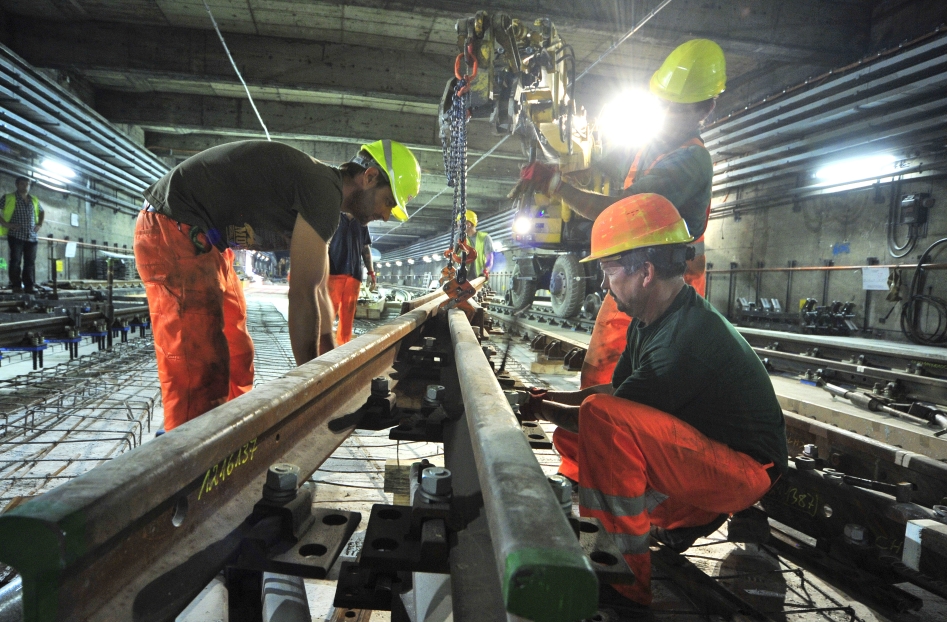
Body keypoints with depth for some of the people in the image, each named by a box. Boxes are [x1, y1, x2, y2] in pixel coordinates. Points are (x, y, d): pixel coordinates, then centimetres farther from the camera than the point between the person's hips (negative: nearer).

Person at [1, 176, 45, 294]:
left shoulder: (34, 200, 15)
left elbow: (42, 212, 32)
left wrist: (39, 224, 18)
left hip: (31, 236, 4)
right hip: (16, 235, -4)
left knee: (30, 262, 3)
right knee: (15, 261, -5)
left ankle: (30, 286, 6)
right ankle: (16, 286, -3)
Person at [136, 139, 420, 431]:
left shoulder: (321, 189, 11)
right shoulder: (324, 190, -21)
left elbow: (319, 291, 14)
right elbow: (303, 294, -22)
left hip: (203, 243, 11)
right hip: (173, 233, -11)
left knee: (236, 359, 13)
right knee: (200, 373, -12)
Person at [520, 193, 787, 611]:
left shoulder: (683, 341, -28)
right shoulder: (649, 322, 2)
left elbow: (604, 408, -20)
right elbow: (616, 389, 13)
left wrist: (542, 410, -4)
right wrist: (550, 397, 4)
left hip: (745, 469, -10)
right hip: (707, 452, 10)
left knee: (600, 418, -31)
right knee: (570, 436, 7)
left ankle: (626, 573, -19)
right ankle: (686, 517, 13)